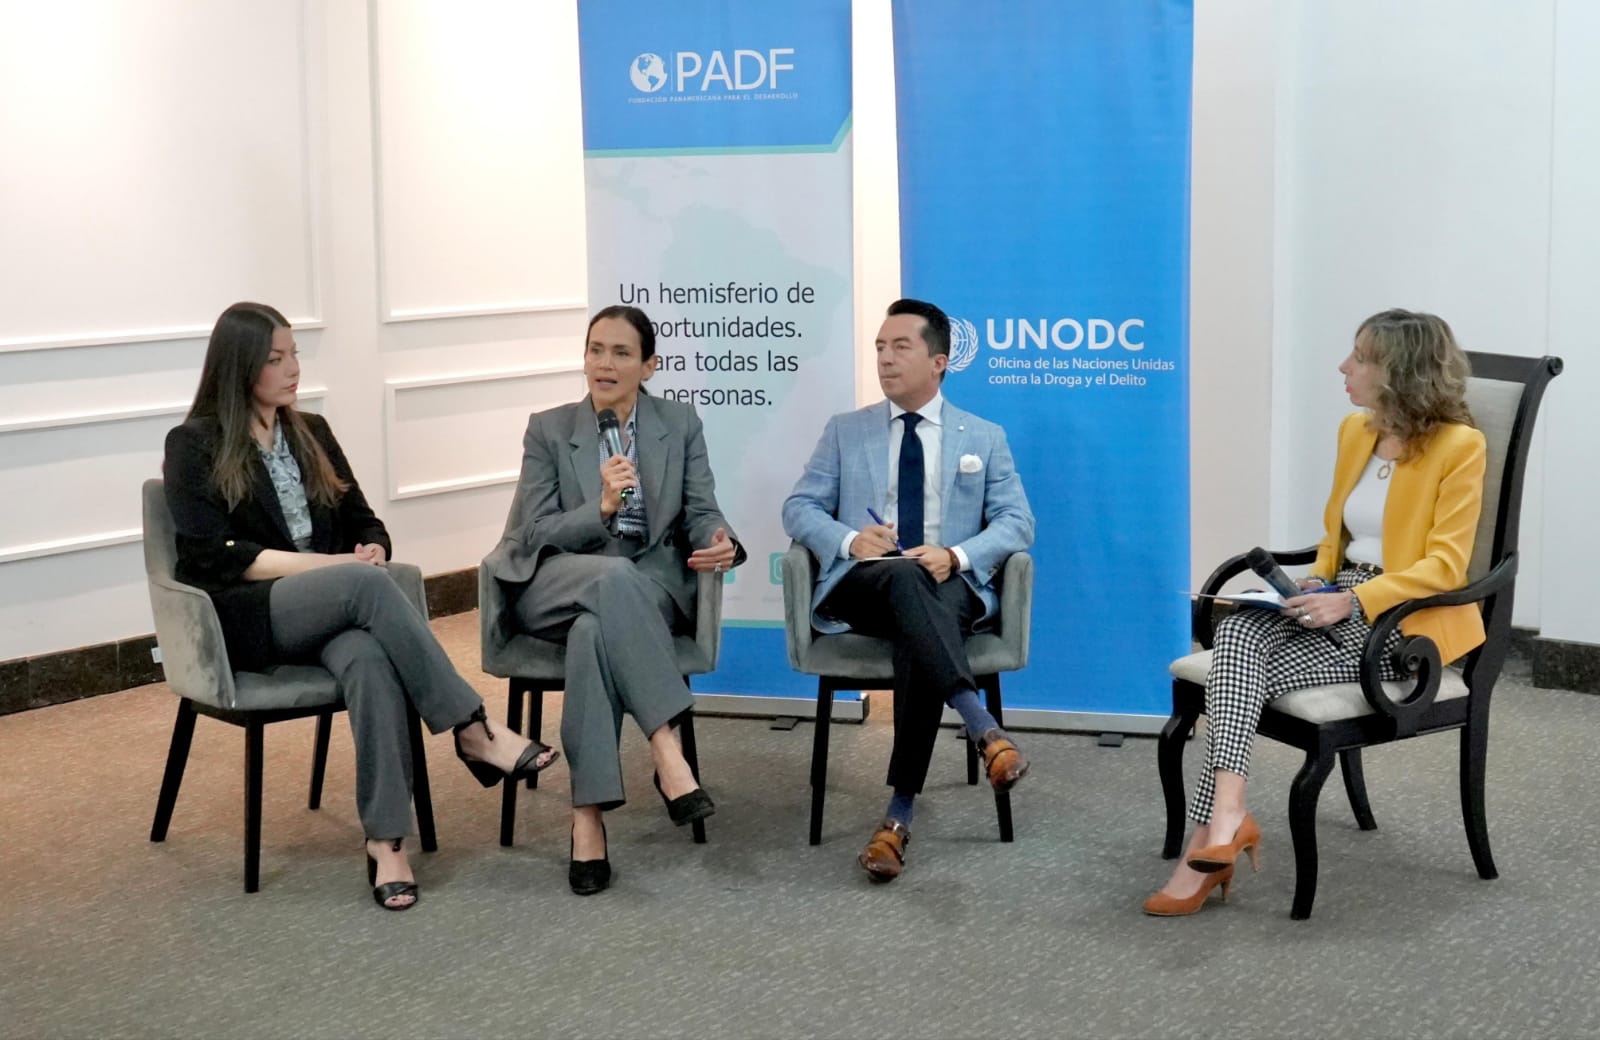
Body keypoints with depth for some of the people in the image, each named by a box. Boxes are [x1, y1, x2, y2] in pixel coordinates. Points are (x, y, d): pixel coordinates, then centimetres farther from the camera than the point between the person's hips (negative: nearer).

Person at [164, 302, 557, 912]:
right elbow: (213, 558, -8)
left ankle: (386, 841, -41)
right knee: (364, 584, -35)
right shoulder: (194, 446, 2)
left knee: (368, 659, -34)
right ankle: (472, 731, -35)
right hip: (247, 618, -4)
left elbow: (363, 520, 19)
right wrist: (334, 565, -16)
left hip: (330, 610, 4)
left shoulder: (311, 433, 19)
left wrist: (372, 550, -7)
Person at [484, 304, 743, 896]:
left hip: (651, 586, 1)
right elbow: (534, 533, -1)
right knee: (612, 575, -39)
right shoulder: (548, 430, 6)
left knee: (596, 628, -37)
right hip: (556, 585, -1)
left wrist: (721, 544, -20)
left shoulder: (681, 425, 10)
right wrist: (601, 508, -18)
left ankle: (588, 818, -38)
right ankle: (667, 750, -44)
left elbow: (701, 514, 5)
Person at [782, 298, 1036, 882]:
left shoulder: (984, 439, 17)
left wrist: (956, 555, -14)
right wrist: (850, 539, -11)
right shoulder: (845, 432, 19)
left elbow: (1016, 522, 7)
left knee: (918, 637, -37)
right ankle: (982, 728, -53)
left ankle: (900, 813, -40)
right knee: (904, 578, -38)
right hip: (861, 587, 0)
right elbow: (799, 509, 11)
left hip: (950, 588, 0)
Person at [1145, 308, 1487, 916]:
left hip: (1403, 619, -6)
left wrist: (1352, 600, -23)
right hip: (1338, 602, 6)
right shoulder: (1355, 432, 13)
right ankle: (1226, 815, -36)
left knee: (1251, 671, -25)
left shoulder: (1458, 446, -8)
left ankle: (1212, 834, -24)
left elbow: (1445, 564, -14)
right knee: (1237, 632, -25)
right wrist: (1319, 581, 3)